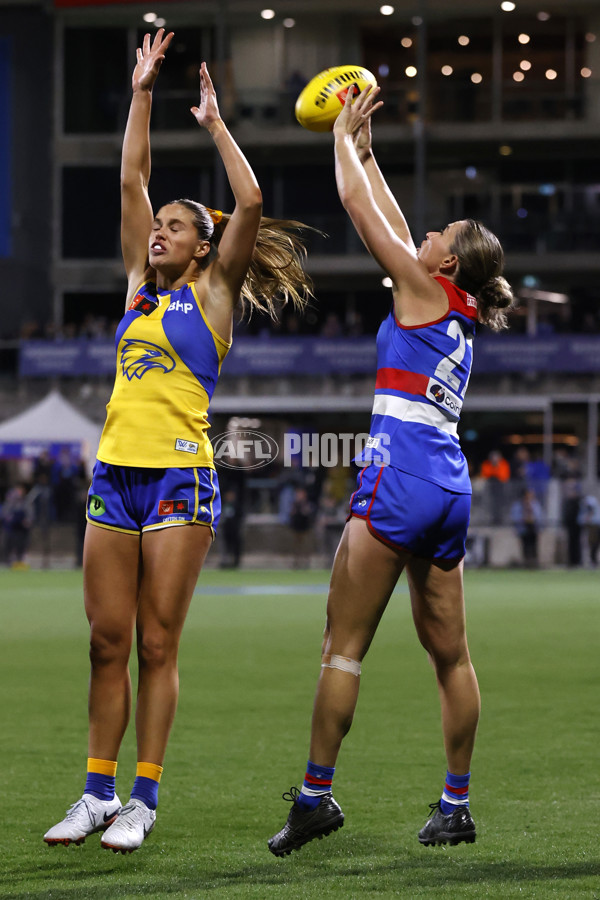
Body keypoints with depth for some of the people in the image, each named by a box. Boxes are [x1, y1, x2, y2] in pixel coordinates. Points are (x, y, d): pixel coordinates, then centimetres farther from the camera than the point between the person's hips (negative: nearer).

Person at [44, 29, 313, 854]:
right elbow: (131, 181, 17)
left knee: (157, 644, -4)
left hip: (179, 479, -5)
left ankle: (144, 799, -1)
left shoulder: (213, 292, 3)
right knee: (108, 642, 3)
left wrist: (214, 125, 2)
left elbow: (250, 203, -7)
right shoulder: (141, 287, 17)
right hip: (114, 476, 5)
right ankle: (99, 793, 7)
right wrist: (142, 93, 16)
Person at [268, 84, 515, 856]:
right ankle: (456, 804, 10)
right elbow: (388, 221, 27)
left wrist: (345, 139, 15)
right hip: (449, 488, 9)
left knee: (342, 646, -7)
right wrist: (363, 148, 32)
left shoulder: (425, 289, -4)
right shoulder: (461, 313, 16)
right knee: (448, 653, 8)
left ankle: (316, 794, -9)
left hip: (400, 477, -9)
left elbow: (360, 208, 1)